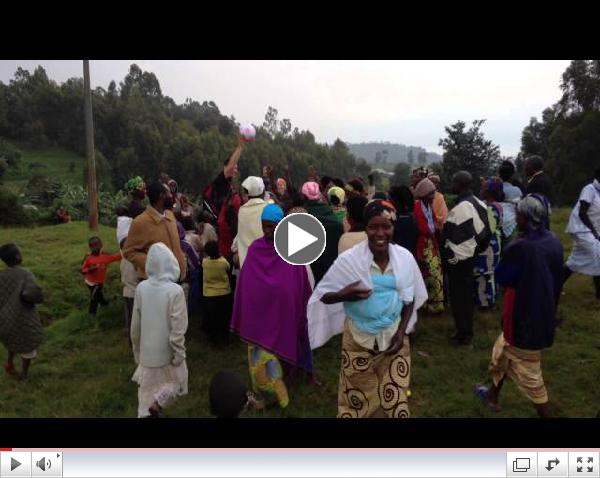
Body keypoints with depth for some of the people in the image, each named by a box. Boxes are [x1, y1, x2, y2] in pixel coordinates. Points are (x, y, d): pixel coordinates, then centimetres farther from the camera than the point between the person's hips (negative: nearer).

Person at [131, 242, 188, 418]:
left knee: (147, 387, 20)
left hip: (147, 351, 4)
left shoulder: (141, 288, -9)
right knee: (175, 381, 20)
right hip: (167, 351, -3)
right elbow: (177, 330, -19)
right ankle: (156, 404, 0)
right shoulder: (175, 291, -21)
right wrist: (179, 354, -6)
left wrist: (137, 349, 15)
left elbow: (135, 325, 1)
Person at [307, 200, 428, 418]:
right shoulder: (349, 259, -17)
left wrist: (401, 332, -4)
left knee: (395, 399, 13)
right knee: (357, 400, 12)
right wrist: (343, 295, -29)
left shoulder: (405, 258, -8)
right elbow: (322, 295, -9)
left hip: (393, 336, 2)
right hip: (359, 339, -2)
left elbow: (410, 299, 6)